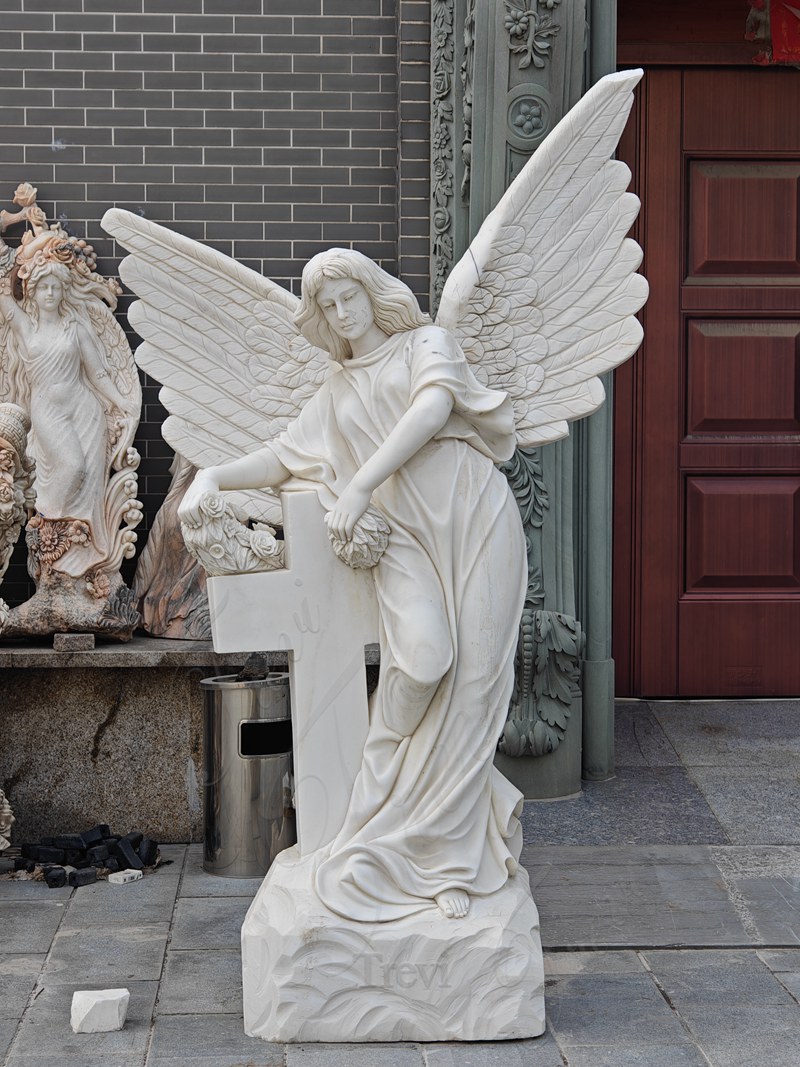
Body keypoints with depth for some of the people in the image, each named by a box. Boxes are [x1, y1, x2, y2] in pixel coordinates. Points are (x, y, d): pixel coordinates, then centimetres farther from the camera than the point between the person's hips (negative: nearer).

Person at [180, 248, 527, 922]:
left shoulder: (426, 343, 11)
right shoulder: (337, 394, 26)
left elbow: (434, 407, -9)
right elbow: (282, 459, 24)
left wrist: (360, 485, -19)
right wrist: (213, 476, 3)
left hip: (474, 522, -3)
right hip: (405, 539, 3)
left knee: (471, 676, -11)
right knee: (423, 659, -26)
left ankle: (441, 840, -3)